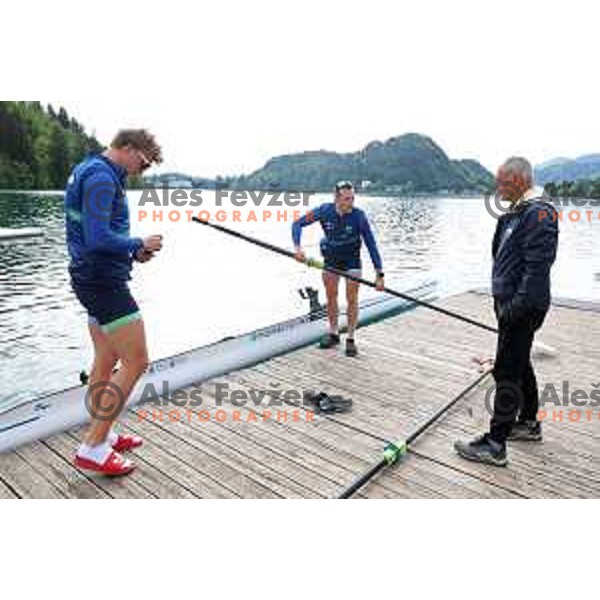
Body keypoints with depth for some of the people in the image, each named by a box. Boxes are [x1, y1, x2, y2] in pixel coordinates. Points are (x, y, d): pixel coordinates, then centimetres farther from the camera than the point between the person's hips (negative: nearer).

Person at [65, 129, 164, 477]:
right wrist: (140, 245, -10)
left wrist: (133, 253, 8)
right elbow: (98, 239, -25)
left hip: (96, 279, 11)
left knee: (107, 362, 17)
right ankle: (93, 449, 2)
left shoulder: (92, 172, 17)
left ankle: (103, 435, 30)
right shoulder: (102, 178, -16)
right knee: (137, 362, -6)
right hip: (104, 282, -11)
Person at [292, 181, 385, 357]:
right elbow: (298, 224, -13)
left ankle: (351, 339, 10)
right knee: (331, 297, 8)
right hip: (331, 258, 2)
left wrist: (379, 275, -25)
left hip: (352, 259, -2)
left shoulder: (358, 216, -26)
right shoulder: (324, 211, -21)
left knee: (352, 299, -3)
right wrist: (298, 248, -28)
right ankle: (333, 334, 24)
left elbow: (371, 245, -22)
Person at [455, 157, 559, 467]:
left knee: (507, 372, -6)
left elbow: (537, 267, -23)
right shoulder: (517, 212, 14)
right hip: (511, 304, 10)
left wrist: (515, 308, -23)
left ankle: (495, 445, 3)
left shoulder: (538, 214, -17)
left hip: (523, 308, -10)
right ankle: (529, 423, 38)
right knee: (520, 364, 21)